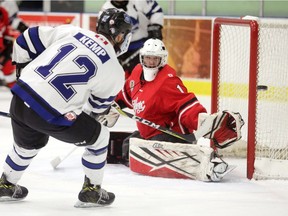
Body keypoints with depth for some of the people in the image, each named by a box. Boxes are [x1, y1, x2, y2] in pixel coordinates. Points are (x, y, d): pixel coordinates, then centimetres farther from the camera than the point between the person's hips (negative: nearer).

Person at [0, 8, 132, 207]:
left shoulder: (70, 31, 8)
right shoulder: (114, 71, -1)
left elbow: (30, 38, 12)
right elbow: (98, 106, 11)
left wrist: (23, 67, 27)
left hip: (21, 98, 6)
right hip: (50, 116, -6)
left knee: (29, 143, 35)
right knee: (98, 136, 18)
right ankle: (91, 192, 24)